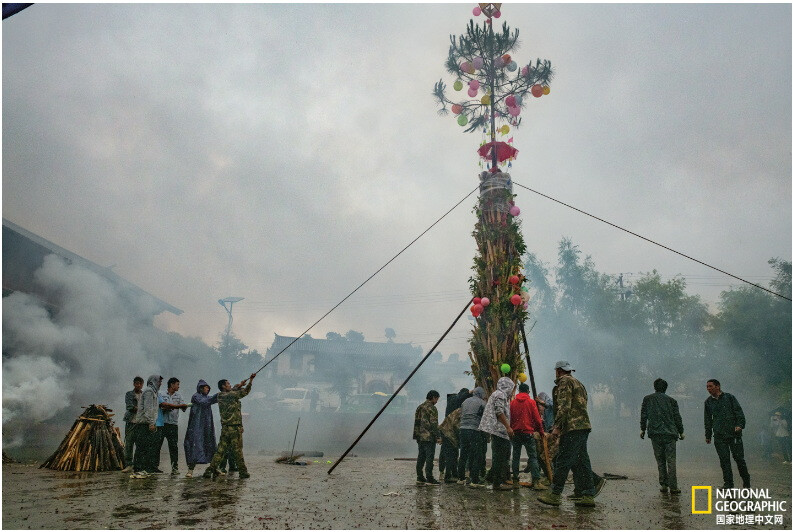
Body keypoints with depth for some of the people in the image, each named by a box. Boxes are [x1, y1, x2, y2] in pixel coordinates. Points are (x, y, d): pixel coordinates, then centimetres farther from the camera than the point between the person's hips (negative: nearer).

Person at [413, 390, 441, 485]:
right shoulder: (432, 408, -11)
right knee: (429, 457, -5)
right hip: (429, 437, -8)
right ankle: (429, 479, -5)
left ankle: (420, 477, 17)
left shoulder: (419, 407, 16)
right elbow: (434, 424, -16)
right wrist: (438, 436, -13)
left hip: (420, 437, 8)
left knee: (421, 457, 13)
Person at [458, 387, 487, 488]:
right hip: (475, 431, -6)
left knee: (463, 455, 15)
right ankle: (474, 481, -4)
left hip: (463, 430, 6)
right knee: (477, 456, -1)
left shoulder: (465, 402, 16)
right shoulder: (482, 403, -1)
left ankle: (461, 478, 21)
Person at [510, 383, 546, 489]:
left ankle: (515, 480, 9)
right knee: (532, 456, -3)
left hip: (515, 433, 3)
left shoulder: (512, 403, 6)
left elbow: (510, 418, 10)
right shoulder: (531, 402, -3)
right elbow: (537, 418, -3)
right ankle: (536, 481, -12)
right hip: (528, 432, -3)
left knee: (516, 456, 9)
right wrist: (541, 431, 7)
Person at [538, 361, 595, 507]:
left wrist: (557, 427, -17)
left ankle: (555, 494, -4)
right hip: (583, 427, 10)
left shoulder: (565, 381, -5)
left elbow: (564, 406, -16)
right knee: (581, 461, 11)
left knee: (563, 461, -7)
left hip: (573, 428, -10)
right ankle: (588, 495, 12)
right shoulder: (578, 383, 25)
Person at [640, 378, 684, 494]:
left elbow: (644, 415, 6)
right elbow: (677, 418, 8)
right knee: (671, 461, 0)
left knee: (660, 460, 9)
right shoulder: (671, 400, 7)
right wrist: (681, 432, 19)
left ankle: (663, 485, 6)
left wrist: (643, 429, 14)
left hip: (655, 434, 0)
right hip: (670, 433, 0)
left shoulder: (647, 399, 7)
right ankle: (673, 487, -4)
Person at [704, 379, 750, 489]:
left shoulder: (729, 397, 3)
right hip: (719, 436, 3)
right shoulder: (708, 402, 12)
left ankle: (746, 482, 17)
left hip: (734, 433, -3)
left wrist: (740, 425, -16)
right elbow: (708, 420, 18)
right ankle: (728, 483, 7)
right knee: (724, 459, 0)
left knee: (738, 457, 0)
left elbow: (739, 412, -1)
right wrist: (708, 435, 16)